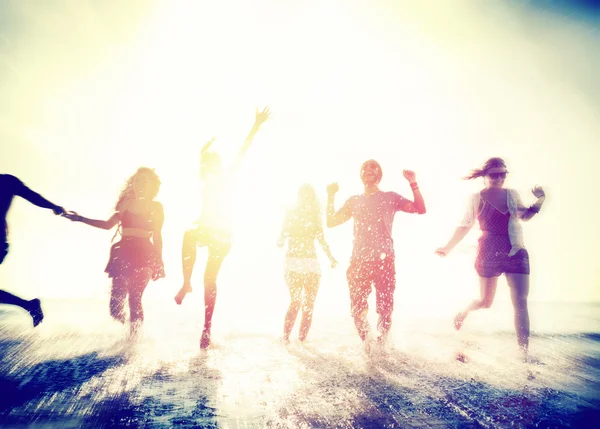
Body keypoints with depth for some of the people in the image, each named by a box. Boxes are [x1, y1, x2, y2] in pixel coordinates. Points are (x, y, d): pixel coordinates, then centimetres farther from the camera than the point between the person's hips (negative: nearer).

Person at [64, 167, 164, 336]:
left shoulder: (156, 207, 7)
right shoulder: (127, 203, 14)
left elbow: (157, 236, 7)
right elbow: (108, 224, 15)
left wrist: (159, 262, 4)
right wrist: (81, 219, 13)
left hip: (144, 255, -3)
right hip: (123, 254, 3)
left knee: (134, 298, -8)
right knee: (116, 298, -5)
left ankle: (134, 337, 0)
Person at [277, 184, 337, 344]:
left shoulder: (315, 216, 9)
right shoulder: (291, 214, 1)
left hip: (311, 262, 3)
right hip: (293, 261, -3)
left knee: (309, 304, 2)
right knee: (295, 301, -7)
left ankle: (302, 339, 4)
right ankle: (285, 338, -3)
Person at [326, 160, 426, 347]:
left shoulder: (390, 198, 7)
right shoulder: (354, 201, 15)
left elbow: (420, 209, -4)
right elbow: (331, 222, 13)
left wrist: (413, 184, -14)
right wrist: (330, 196, 8)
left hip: (384, 261, -2)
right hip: (359, 262, 3)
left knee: (385, 309, -1)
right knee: (357, 310, 7)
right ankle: (367, 346, 25)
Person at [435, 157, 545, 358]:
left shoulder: (512, 194, 8)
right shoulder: (476, 198, -1)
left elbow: (525, 215, 23)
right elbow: (464, 227, 6)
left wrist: (539, 201, 5)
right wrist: (448, 247, 6)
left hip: (516, 253, 3)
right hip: (489, 254, -3)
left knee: (520, 302, -8)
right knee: (486, 302, 7)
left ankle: (524, 351, -4)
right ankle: (463, 312, 42)